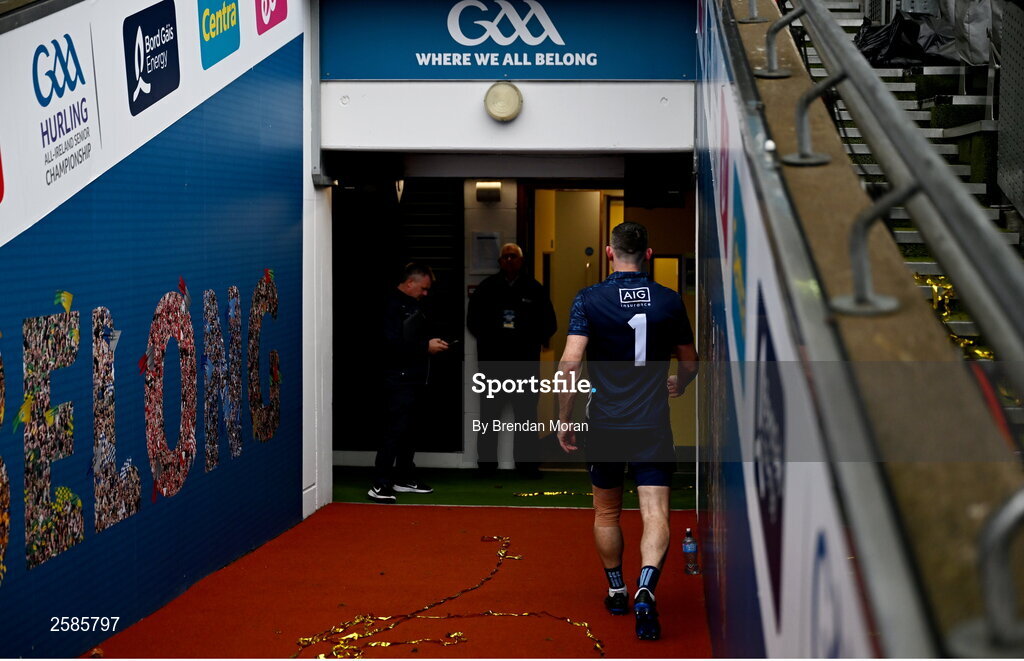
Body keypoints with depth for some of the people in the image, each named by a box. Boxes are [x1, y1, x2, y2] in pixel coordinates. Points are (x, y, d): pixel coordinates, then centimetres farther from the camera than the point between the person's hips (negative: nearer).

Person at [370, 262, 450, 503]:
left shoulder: (412, 304, 17)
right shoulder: (395, 305, -13)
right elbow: (393, 342, -24)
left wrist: (433, 343, 9)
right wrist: (426, 346, -19)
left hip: (414, 378, 10)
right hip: (400, 378, -10)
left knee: (407, 429, 14)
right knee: (395, 429, -12)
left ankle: (404, 478, 23)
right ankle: (380, 485, -11)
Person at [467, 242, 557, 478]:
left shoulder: (534, 289, 6)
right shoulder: (487, 288, 7)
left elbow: (549, 324, 10)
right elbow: (473, 320, 14)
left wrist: (532, 343, 2)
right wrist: (487, 341, 5)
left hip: (525, 362, 0)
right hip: (493, 362, 0)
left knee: (526, 414, 0)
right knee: (489, 414, 3)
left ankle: (528, 463, 6)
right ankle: (487, 463, 9)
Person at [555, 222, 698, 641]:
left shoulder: (589, 299, -5)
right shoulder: (669, 301, 3)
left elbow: (570, 363, -14)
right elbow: (689, 364, 16)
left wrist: (563, 419, -4)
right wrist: (677, 385, 38)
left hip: (604, 425, 0)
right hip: (653, 425, 0)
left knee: (606, 513, 18)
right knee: (655, 514, -5)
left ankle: (616, 591, 30)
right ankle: (645, 591, -26)